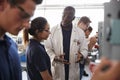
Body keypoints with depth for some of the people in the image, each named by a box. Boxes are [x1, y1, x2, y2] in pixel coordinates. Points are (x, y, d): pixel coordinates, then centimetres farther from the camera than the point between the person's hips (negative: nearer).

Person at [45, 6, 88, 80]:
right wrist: (55, 57, -19)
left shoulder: (80, 32, 1)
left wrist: (81, 55, -16)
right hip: (57, 70, -1)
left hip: (73, 71, 1)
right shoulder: (52, 30, -2)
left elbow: (84, 49, 7)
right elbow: (47, 48, -1)